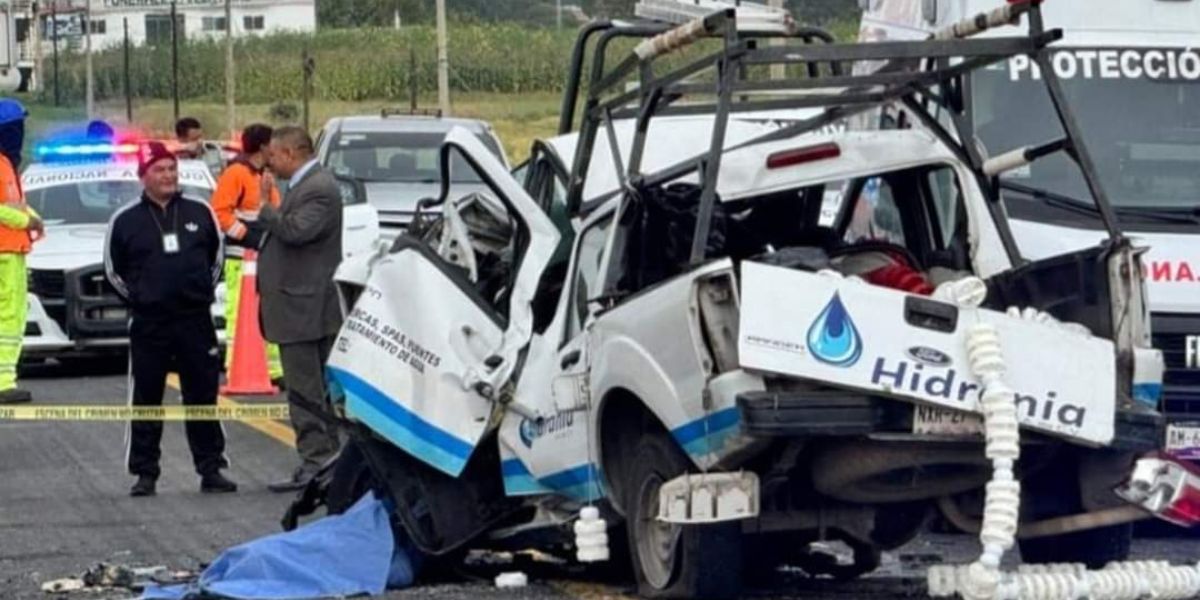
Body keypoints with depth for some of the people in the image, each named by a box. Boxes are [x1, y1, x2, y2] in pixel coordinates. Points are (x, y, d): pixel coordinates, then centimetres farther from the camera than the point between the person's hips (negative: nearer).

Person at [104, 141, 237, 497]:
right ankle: (145, 473, 7)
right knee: (146, 399, 1)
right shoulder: (126, 221, 0)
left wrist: (203, 291, 12)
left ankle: (211, 469, 9)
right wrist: (137, 298, 7)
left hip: (196, 320, 1)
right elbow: (114, 269, 10)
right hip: (149, 324, -1)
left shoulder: (200, 213, 5)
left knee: (203, 396, 4)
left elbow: (216, 255, 18)